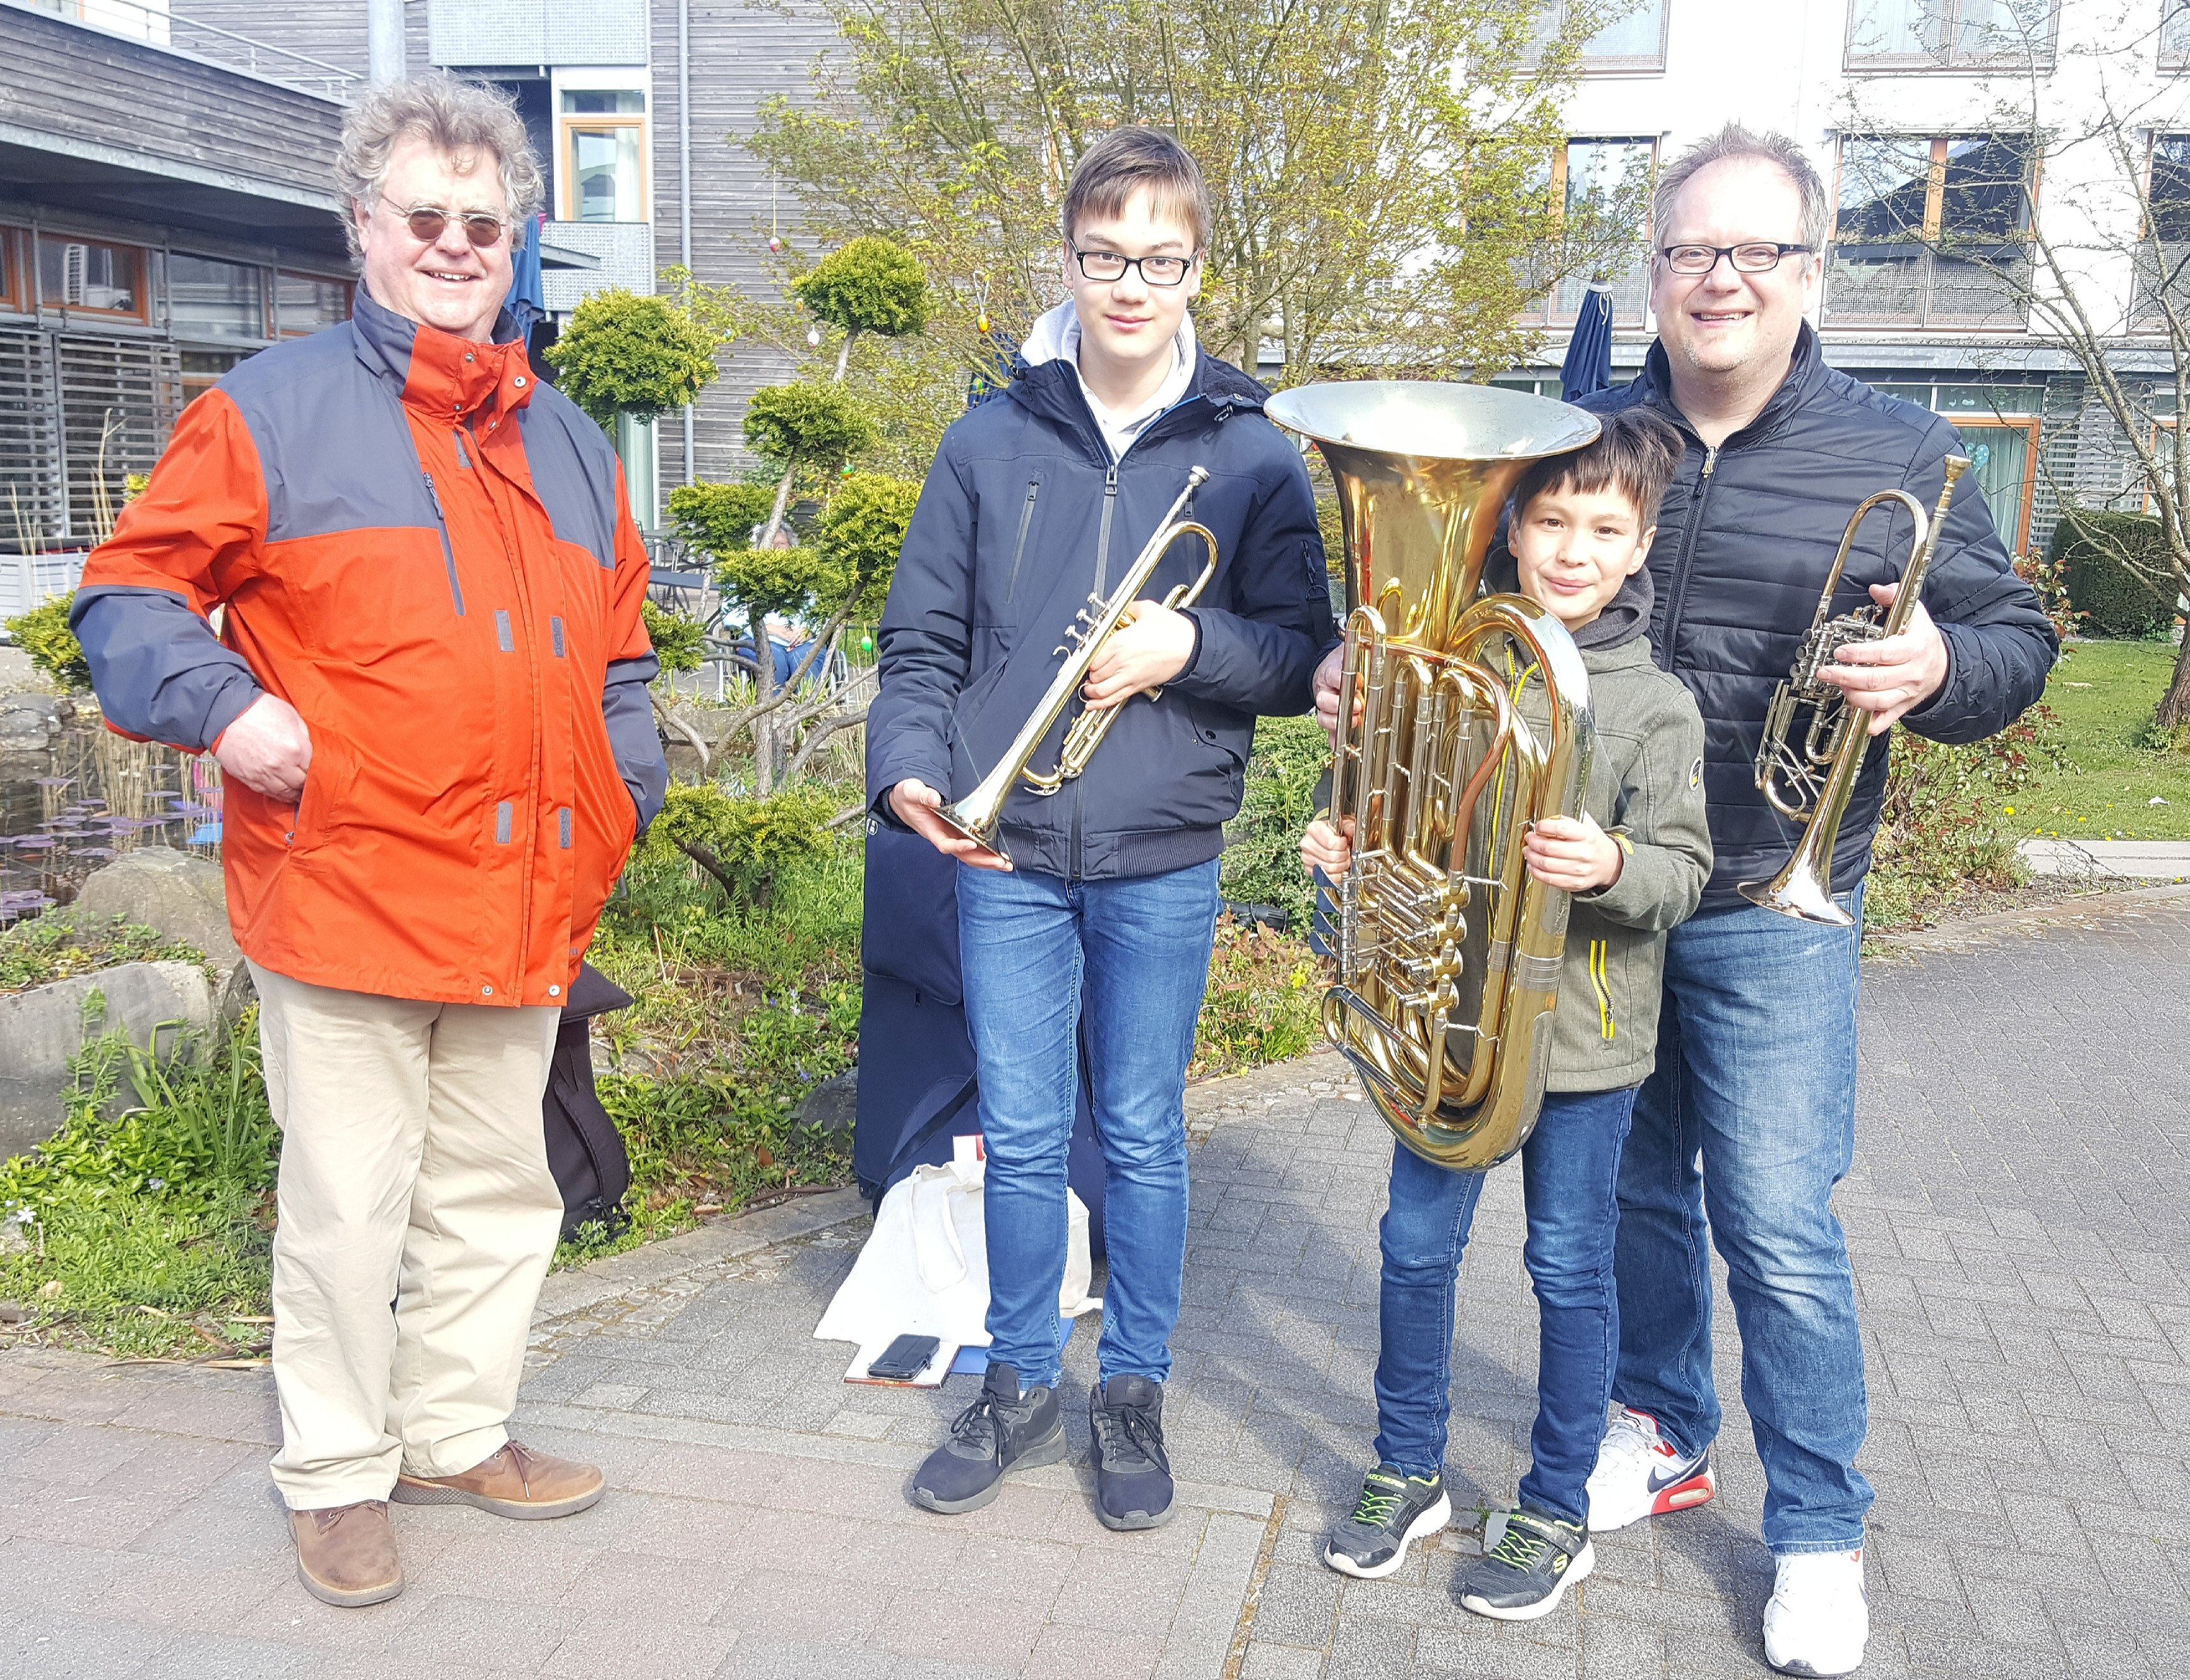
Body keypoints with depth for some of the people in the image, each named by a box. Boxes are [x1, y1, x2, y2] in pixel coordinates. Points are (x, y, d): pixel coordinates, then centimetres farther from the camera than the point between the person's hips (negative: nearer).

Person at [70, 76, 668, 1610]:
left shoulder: (571, 443, 16)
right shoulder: (272, 410, -1)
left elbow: (616, 644, 23)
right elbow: (131, 595, 1)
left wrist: (626, 789, 10)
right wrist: (222, 705, -17)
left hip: (523, 905, 6)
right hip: (344, 895, -5)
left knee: (502, 1191, 16)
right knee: (349, 1206, 4)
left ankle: (461, 1433, 35)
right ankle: (338, 1477, 24)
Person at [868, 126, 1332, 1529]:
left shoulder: (1252, 456, 2)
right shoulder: (990, 443, 5)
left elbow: (1307, 663, 2)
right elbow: (921, 644, 5)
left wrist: (1193, 646, -16)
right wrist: (911, 768, -12)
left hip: (1163, 860, -1)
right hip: (1006, 852, 1)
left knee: (1144, 1136, 10)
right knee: (1020, 1135, 10)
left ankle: (1135, 1392, 29)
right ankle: (1021, 1387, 29)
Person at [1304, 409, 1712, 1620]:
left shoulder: (1655, 706, -6)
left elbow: (1684, 872, -9)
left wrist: (1613, 864, -29)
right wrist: (1349, 845, -4)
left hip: (1582, 1040, -3)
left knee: (1571, 1272, 9)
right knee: (1415, 1249, 11)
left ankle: (1558, 1512, 28)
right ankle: (1408, 1473, 32)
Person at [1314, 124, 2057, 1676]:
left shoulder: (1898, 456, -1)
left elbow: (2016, 640, 1)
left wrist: (1938, 669, -22)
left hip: (1770, 918, -3)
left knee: (1778, 1227, -1)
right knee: (1629, 1187, 16)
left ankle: (1820, 1532, 20)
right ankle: (1666, 1433, 38)